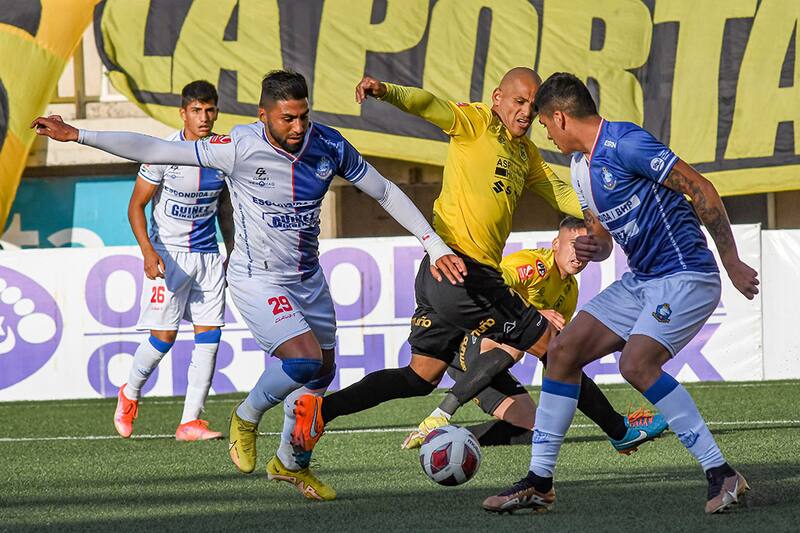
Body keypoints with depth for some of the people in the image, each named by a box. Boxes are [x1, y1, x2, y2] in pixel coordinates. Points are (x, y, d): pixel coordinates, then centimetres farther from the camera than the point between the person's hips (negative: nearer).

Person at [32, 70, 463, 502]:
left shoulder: (329, 146, -11)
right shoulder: (240, 148, -24)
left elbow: (386, 193, 1)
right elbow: (153, 151, -19)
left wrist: (434, 244, -2)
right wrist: (77, 136, -21)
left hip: (308, 278, 6)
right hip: (257, 280, -6)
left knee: (321, 373, 13)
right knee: (305, 360, -23)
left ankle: (291, 464, 37)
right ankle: (247, 417, 7)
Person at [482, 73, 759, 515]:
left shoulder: (624, 143, -17)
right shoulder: (580, 165, 14)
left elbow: (702, 191, -18)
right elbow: (602, 239, 23)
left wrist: (732, 263, -16)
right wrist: (589, 249, -2)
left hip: (685, 276, -10)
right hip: (641, 280, 10)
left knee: (636, 364, -27)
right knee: (563, 350, 4)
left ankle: (721, 475, -20)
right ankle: (539, 482, 9)